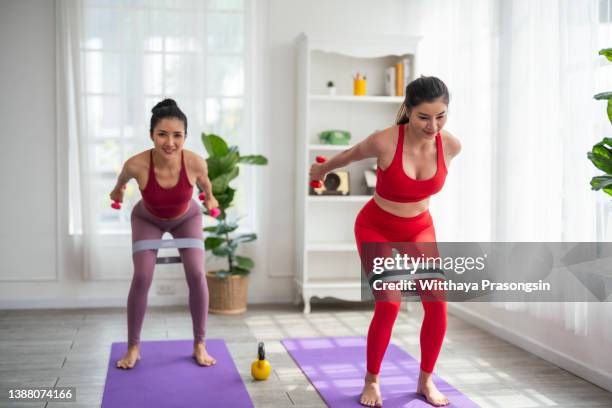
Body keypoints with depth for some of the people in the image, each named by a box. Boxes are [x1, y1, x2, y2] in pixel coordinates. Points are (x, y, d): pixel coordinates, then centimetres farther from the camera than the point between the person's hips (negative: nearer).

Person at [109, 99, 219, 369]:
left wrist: (209, 197, 10)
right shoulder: (137, 164, -38)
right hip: (147, 219, 0)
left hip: (186, 218, 1)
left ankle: (199, 345, 5)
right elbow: (124, 177, -11)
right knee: (142, 277, -11)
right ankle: (133, 347, 6)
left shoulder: (195, 162, -36)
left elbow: (204, 181, -9)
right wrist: (117, 190, 10)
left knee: (196, 275, -11)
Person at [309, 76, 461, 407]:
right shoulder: (385, 141, -28)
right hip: (376, 227, -3)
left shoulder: (451, 145, -17)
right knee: (389, 305, -16)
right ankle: (371, 381, 7)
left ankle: (426, 380, 9)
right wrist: (322, 169, 12)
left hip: (419, 228, 3)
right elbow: (349, 155, -6)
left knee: (437, 302, -13)